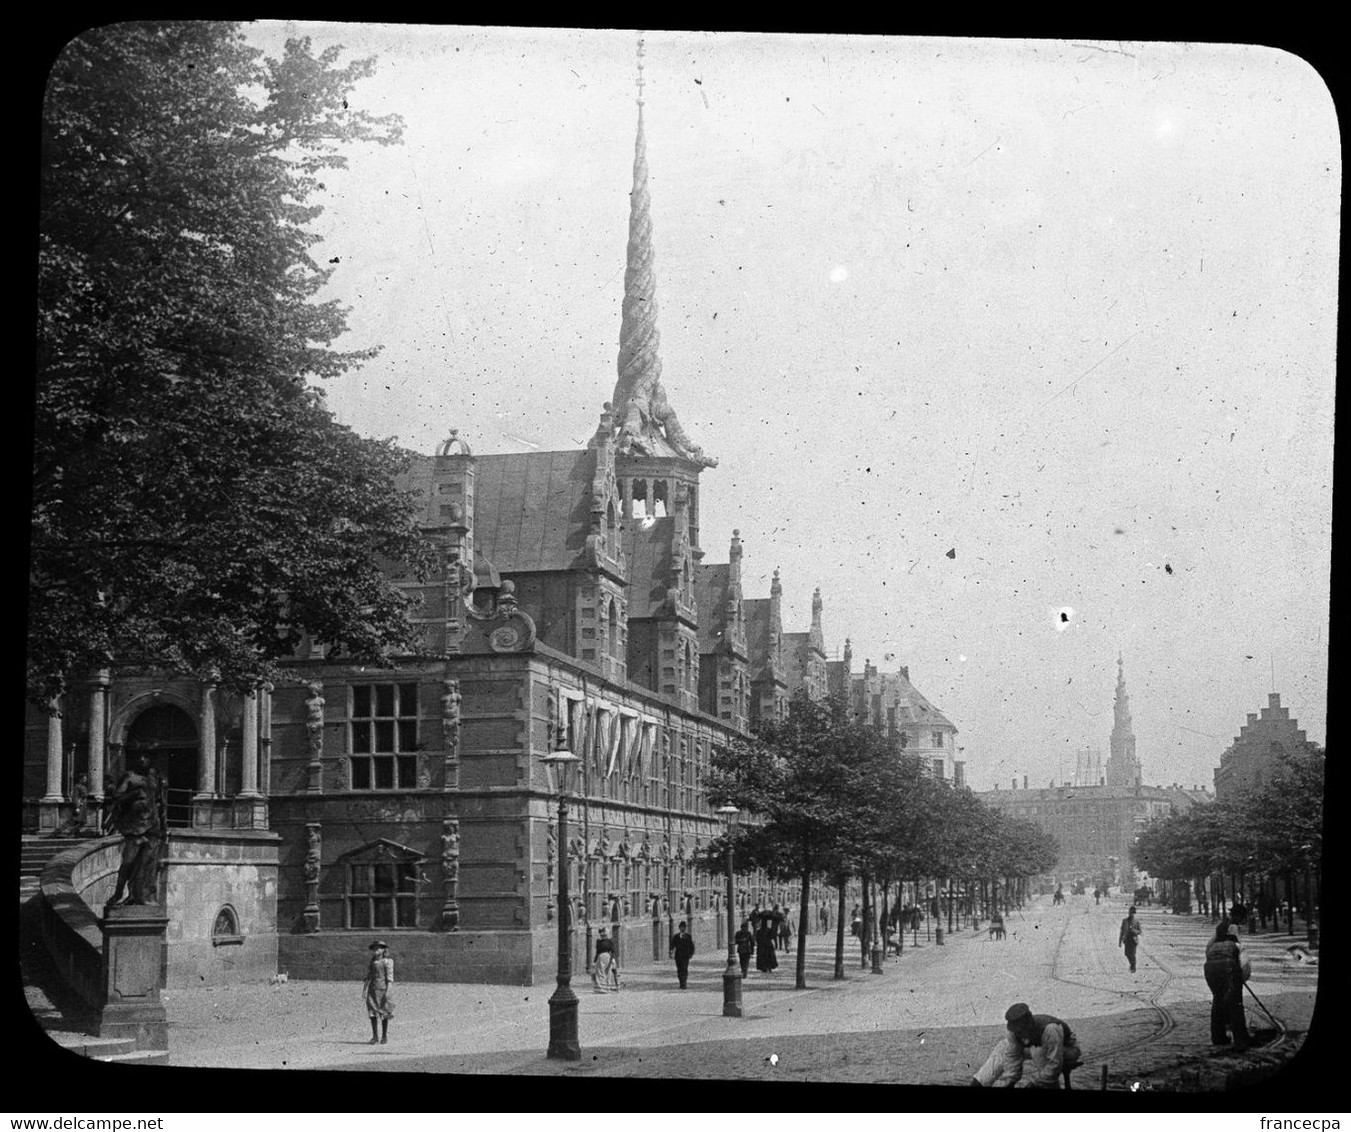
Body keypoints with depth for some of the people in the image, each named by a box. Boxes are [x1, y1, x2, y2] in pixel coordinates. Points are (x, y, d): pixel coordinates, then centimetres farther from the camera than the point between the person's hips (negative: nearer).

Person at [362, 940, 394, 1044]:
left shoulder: (387, 961, -1)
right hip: (372, 989, 4)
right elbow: (368, 977, 18)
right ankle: (375, 1036, 1)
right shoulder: (372, 962, 14)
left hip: (383, 988, -4)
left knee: (384, 1013, 0)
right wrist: (364, 990, 13)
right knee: (372, 1012, -3)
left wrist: (388, 990, -15)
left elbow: (390, 977, -7)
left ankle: (384, 1036, 9)